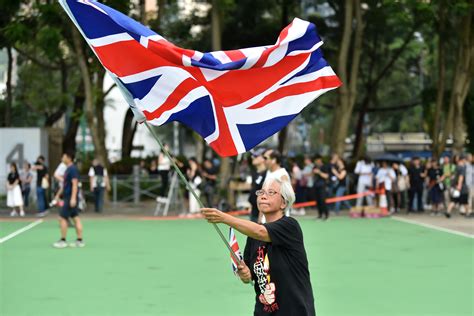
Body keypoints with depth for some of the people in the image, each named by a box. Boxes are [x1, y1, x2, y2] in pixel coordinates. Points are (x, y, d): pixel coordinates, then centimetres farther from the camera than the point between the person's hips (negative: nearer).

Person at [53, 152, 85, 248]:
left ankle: (63, 241, 1)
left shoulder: (72, 169, -15)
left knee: (62, 218, -5)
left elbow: (75, 184, -21)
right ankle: (80, 241, 7)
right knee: (76, 218, 7)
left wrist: (73, 198, -27)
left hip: (70, 198, -10)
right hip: (69, 198, 10)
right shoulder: (68, 169, 15)